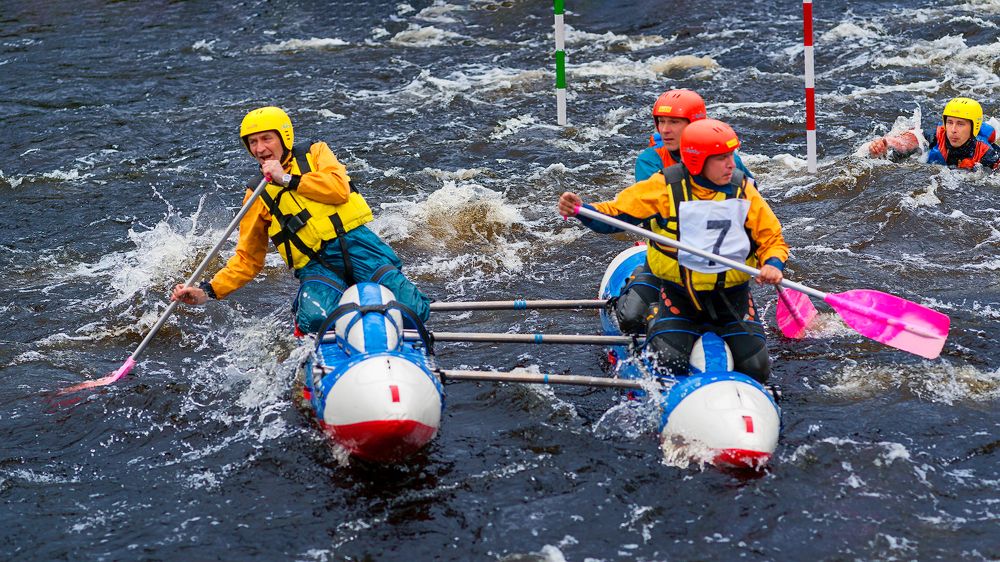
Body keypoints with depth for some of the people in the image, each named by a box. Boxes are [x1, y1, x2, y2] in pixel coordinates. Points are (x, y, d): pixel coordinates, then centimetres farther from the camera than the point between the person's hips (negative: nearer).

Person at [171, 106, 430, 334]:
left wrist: (288, 180, -6)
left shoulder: (315, 152, 13)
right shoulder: (258, 196, 15)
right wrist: (209, 291, 3)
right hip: (316, 266, 1)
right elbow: (248, 259, 15)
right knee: (315, 318, -34)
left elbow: (339, 189, -7)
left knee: (414, 311, -22)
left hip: (355, 242, -1)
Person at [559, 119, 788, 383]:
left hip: (732, 297, 2)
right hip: (678, 294, -2)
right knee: (667, 364, -17)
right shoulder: (665, 186, -10)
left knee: (755, 370, -8)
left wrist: (773, 264, -20)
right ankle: (655, 319, 18)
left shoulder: (743, 191, -2)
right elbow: (614, 214, -8)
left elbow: (772, 239, 3)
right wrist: (581, 210, -28)